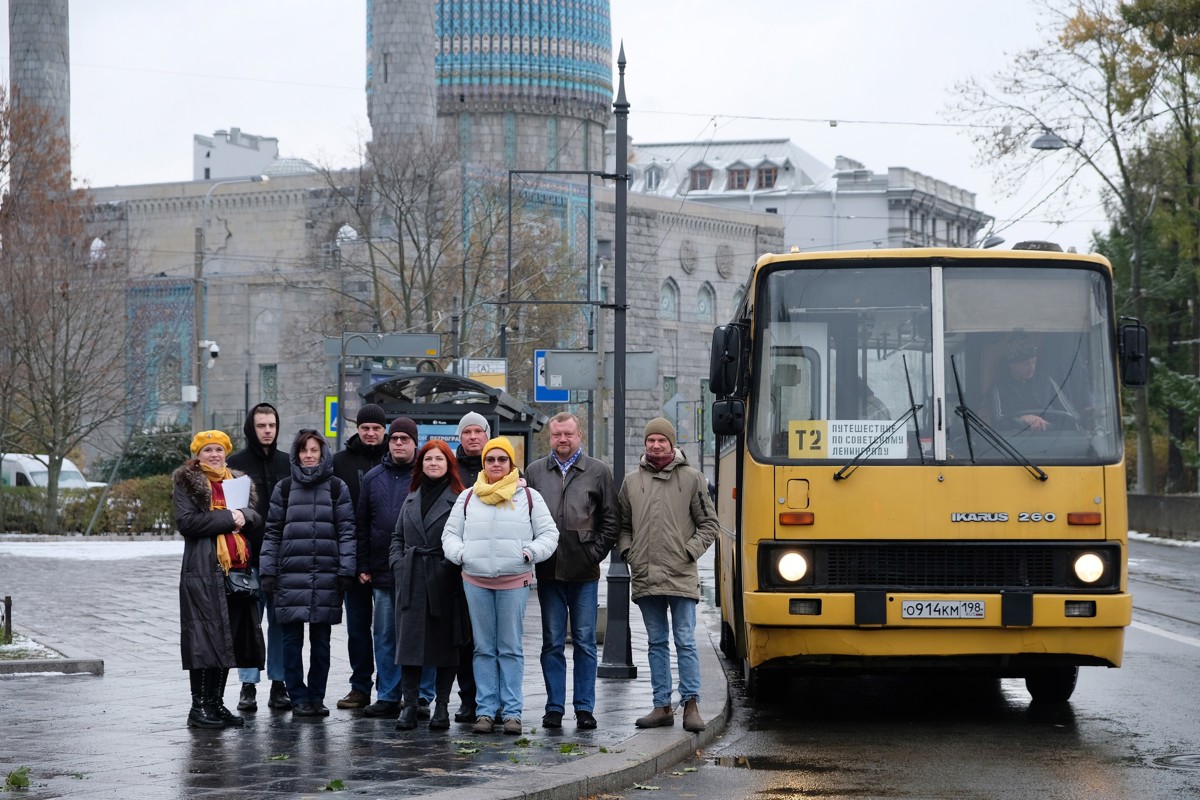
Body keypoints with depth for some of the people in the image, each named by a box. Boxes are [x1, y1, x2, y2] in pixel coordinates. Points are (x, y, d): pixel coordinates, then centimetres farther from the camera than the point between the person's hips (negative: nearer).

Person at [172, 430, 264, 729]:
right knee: (206, 637, -9)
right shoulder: (187, 483, 2)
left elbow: (255, 518, 14)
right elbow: (186, 521, -12)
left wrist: (243, 515, -9)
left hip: (237, 570, 6)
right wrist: (226, 518, -11)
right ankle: (199, 707, -6)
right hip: (204, 572, -6)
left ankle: (216, 702, 15)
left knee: (229, 638, 7)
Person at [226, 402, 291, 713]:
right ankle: (248, 687, 6)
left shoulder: (288, 464, 10)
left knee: (281, 621, 4)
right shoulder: (236, 463, 2)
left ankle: (279, 685, 11)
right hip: (248, 557, -2)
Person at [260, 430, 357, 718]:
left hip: (326, 575, 0)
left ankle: (316, 697, 12)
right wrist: (268, 572, 1)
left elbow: (347, 531, 4)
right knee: (292, 639, -1)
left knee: (321, 640, 4)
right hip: (290, 574, 0)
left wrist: (346, 571, -4)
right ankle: (298, 697, 5)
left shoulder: (336, 488, 7)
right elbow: (272, 532, 9)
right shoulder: (284, 488, 9)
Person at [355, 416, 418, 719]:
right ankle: (387, 696, 10)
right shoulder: (373, 478, 12)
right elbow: (362, 524, 13)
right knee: (384, 635, 5)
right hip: (382, 572, 4)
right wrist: (363, 565, 6)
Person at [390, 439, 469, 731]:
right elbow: (398, 536, 19)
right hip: (411, 581, 4)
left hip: (445, 583, -4)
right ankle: (410, 705, 4)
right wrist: (398, 563, 4)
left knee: (445, 644, 2)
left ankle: (441, 706, 9)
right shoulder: (411, 499, 16)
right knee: (409, 640, 0)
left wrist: (454, 566, -14)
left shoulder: (459, 499, -1)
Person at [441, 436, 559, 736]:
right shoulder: (468, 497, 12)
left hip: (515, 581, -2)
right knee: (484, 648, 5)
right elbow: (450, 533, 14)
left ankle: (512, 711, 1)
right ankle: (485, 710, 7)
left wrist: (531, 552, -11)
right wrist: (460, 553, -5)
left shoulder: (529, 497, 7)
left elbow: (549, 533, 6)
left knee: (510, 648, -1)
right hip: (475, 580, 2)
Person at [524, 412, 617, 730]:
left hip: (584, 573, -1)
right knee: (552, 642, 5)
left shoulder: (598, 472, 7)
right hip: (548, 572, 1)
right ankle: (554, 707, 9)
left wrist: (594, 554, -3)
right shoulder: (534, 472, 10)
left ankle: (584, 708, 7)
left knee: (584, 642, 2)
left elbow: (610, 521, 7)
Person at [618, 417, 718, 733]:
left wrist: (690, 552, -6)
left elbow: (709, 523, 5)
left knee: (685, 641, -4)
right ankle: (662, 706, 13)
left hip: (681, 576, -3)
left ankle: (691, 705, 0)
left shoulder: (692, 478, 3)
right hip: (645, 577, 3)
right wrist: (628, 552, 3)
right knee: (657, 643, 9)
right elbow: (622, 524, 18)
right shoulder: (632, 481, 10)